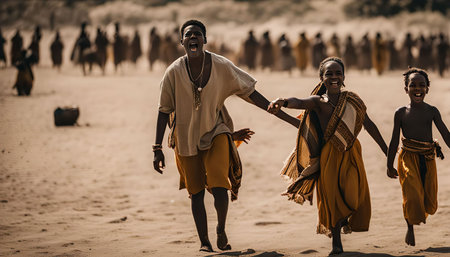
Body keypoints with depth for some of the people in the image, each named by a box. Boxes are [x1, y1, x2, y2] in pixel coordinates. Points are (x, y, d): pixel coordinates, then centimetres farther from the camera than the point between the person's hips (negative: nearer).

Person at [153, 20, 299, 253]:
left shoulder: (221, 66, -13)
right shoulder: (174, 72, -13)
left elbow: (250, 93, -6)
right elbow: (164, 110, -5)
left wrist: (285, 116, -6)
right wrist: (157, 149, -6)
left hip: (215, 132, -1)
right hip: (186, 137, 1)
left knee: (219, 187, -15)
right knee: (196, 192, 6)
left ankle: (221, 230, 12)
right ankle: (204, 242, 22)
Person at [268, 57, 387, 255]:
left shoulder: (352, 100, 1)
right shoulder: (319, 102, -10)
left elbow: (369, 125, 13)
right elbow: (300, 102, -33)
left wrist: (387, 151, 19)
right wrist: (283, 102, -57)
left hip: (350, 154, 2)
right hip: (328, 156, -2)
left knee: (352, 196, -6)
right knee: (331, 196, 1)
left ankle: (347, 218, 31)